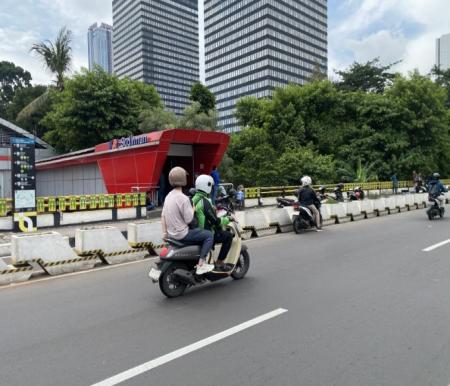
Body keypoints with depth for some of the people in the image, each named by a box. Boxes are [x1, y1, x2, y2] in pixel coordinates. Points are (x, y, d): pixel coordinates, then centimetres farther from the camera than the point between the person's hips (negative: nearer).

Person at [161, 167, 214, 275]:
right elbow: (188, 220, -19)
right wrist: (193, 209, -2)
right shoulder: (183, 198, -21)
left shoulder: (168, 196, 5)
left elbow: (163, 216, 8)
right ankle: (201, 265, -3)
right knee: (209, 235, 0)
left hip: (171, 234, 9)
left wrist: (164, 233, 13)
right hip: (182, 235, -9)